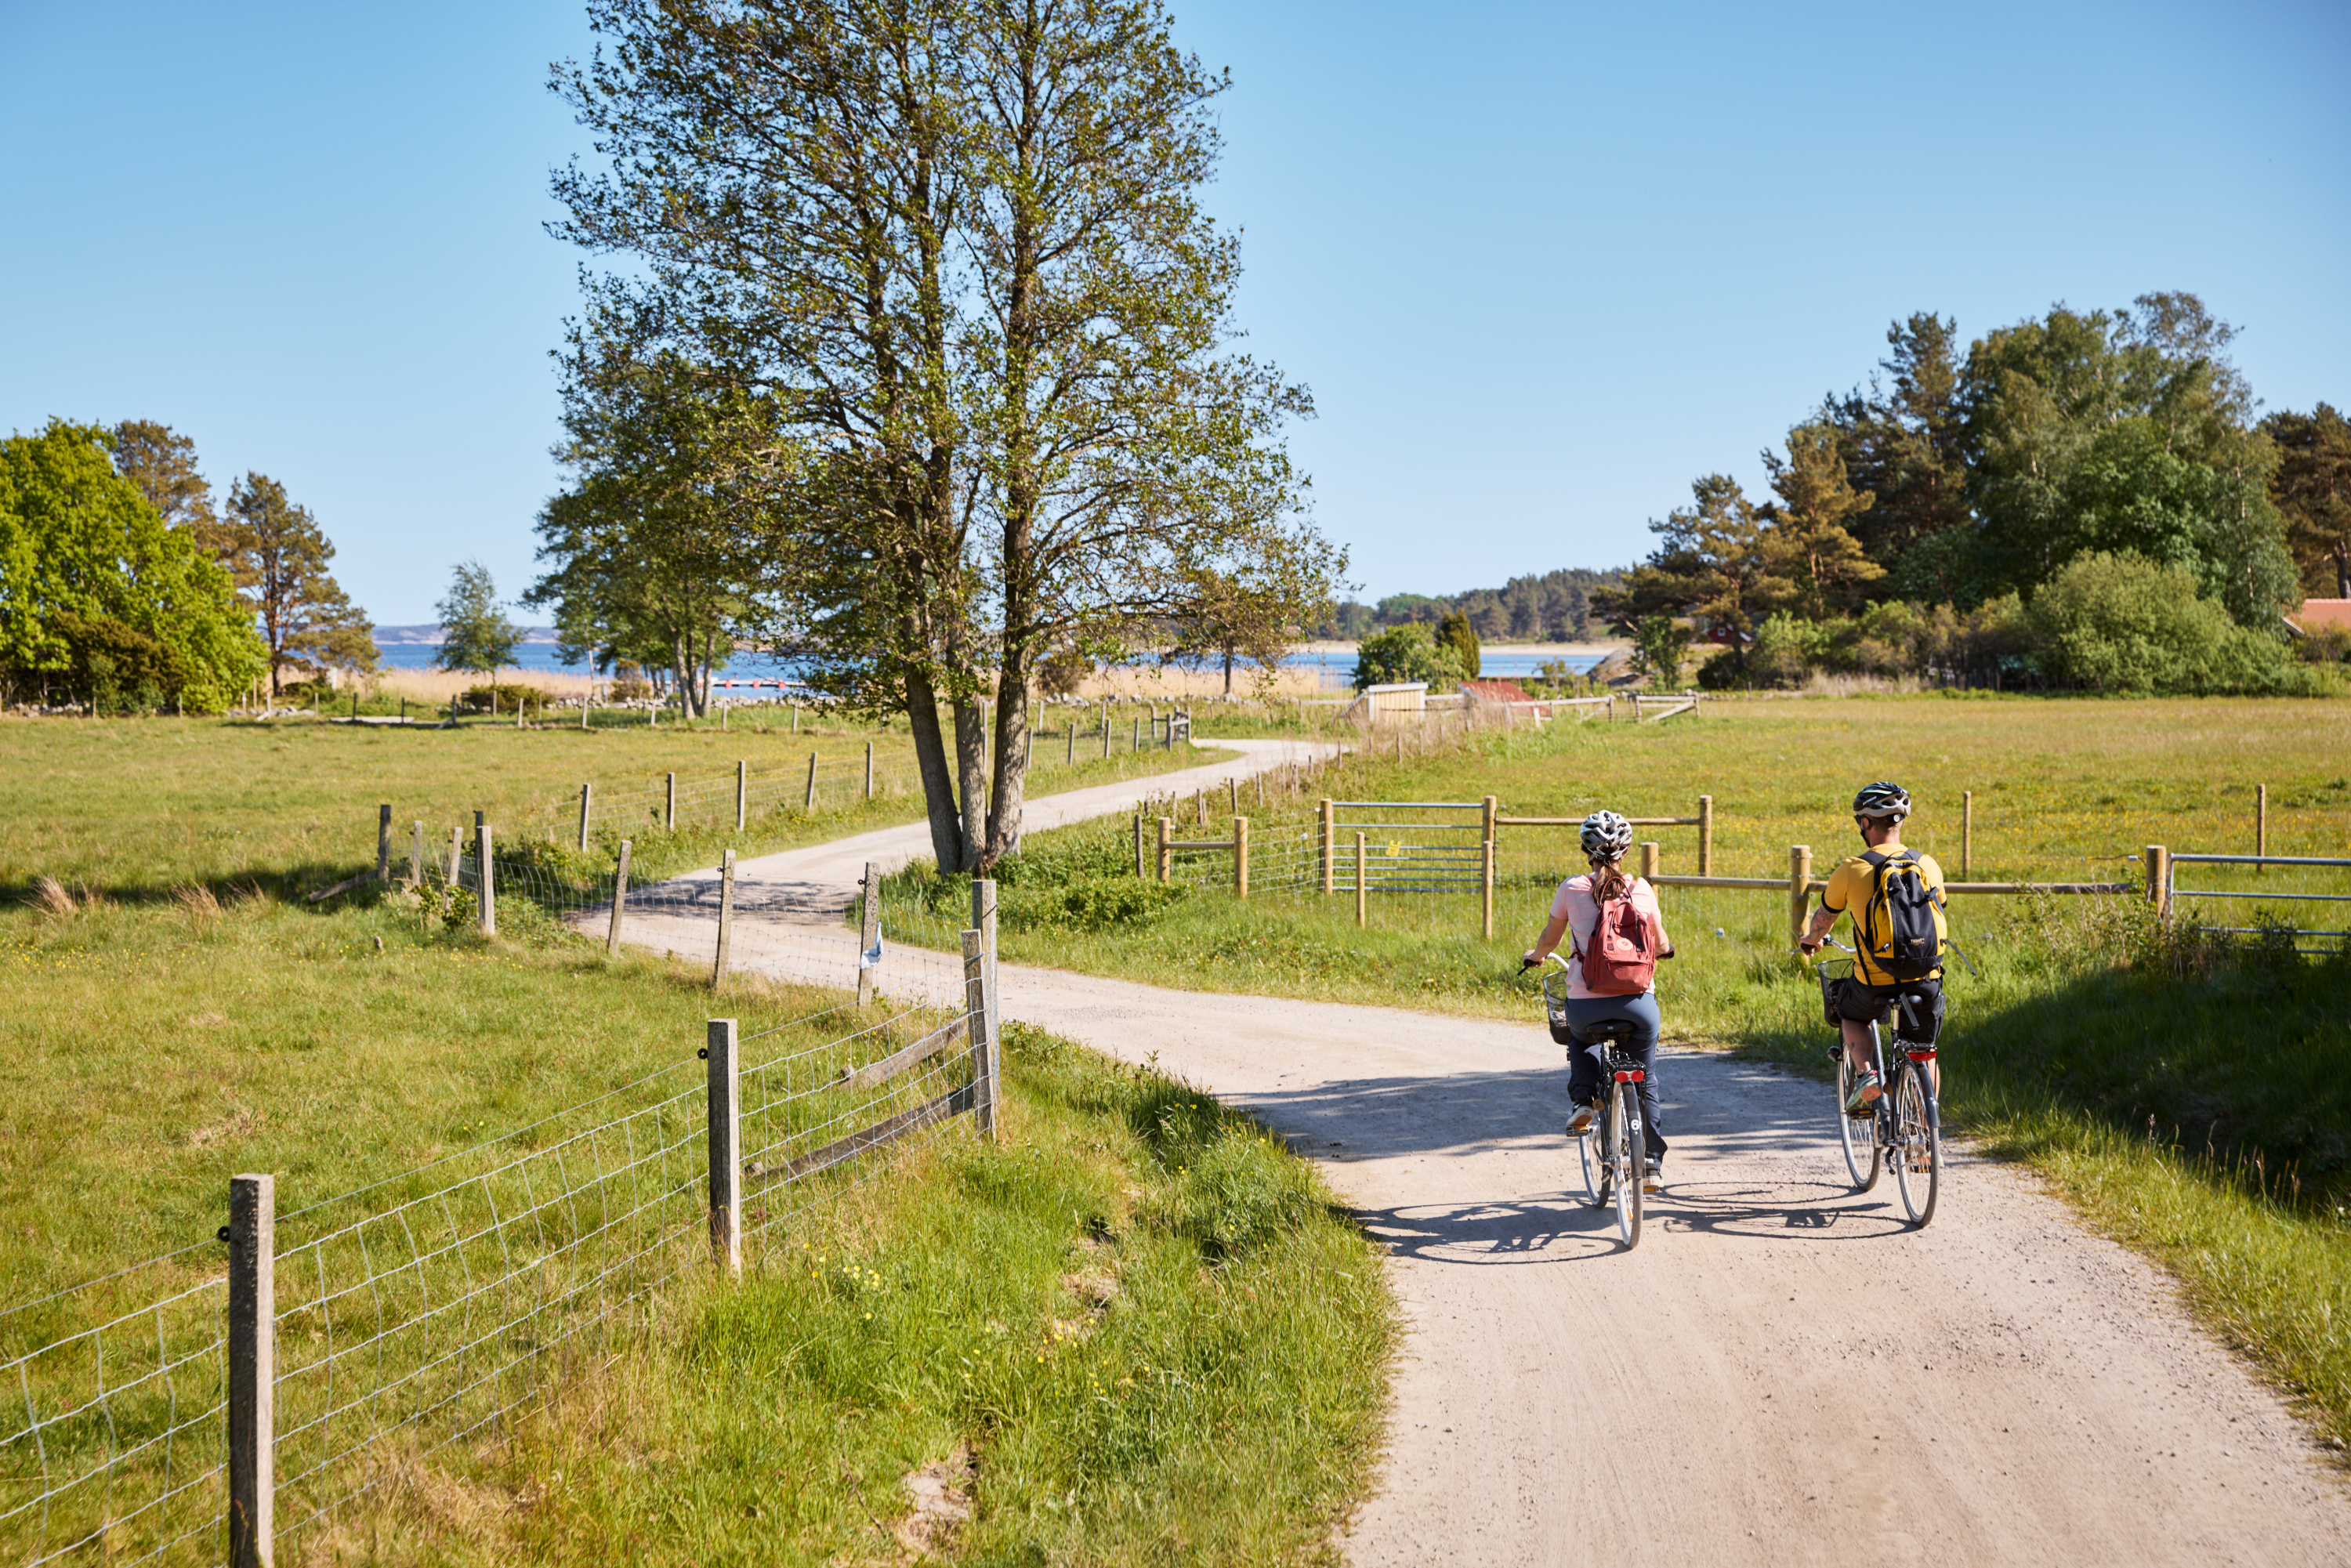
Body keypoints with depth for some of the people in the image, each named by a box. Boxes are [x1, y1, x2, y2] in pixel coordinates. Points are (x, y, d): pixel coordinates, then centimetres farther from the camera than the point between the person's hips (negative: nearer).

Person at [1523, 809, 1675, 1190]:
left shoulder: (1572, 889, 0)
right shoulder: (1642, 890, 4)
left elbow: (1550, 939, 13)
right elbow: (1660, 946, 17)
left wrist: (1534, 955, 36)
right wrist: (1666, 949, 42)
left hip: (1585, 1003, -1)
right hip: (1637, 1000, 1)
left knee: (1581, 1039, 35)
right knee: (1645, 1079, 22)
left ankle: (1583, 1099, 12)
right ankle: (1652, 1164, 22)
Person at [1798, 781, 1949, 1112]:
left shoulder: (1851, 871, -6)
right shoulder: (1929, 866, 2)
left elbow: (1825, 917, 11)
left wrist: (1812, 940, 35)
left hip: (1875, 985, -2)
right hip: (1926, 982, 2)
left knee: (1850, 1013, 30)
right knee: (1924, 1052, 23)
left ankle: (1865, 1073, 7)